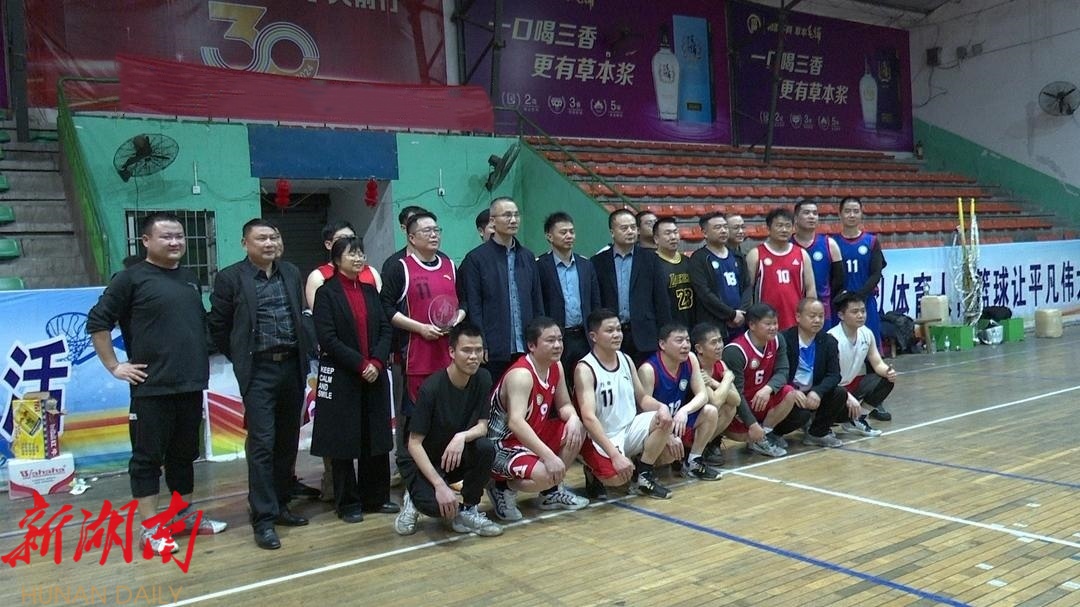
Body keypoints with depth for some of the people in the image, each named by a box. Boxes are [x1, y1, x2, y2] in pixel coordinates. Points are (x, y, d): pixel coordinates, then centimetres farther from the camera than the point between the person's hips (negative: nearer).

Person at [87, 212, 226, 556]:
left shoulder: (189, 279, 14)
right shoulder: (132, 278, -5)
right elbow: (97, 323, -6)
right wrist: (114, 366, -8)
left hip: (191, 385, 6)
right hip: (152, 388, -6)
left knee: (184, 454, 15)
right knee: (148, 457, 2)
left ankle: (185, 515, 27)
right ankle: (151, 528, 9)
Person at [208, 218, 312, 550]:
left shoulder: (291, 273, 10)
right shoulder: (230, 277, -4)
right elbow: (218, 326, 1)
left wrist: (304, 353, 12)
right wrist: (240, 358, 4)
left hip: (292, 366, 5)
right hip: (258, 371, -5)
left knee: (288, 442, 11)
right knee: (262, 444, -6)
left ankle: (280, 505, 24)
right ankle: (264, 518, 0)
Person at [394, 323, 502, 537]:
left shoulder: (482, 379, -9)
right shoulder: (431, 388, -24)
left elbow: (482, 426, -8)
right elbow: (414, 443, -21)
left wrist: (462, 437, -32)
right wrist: (439, 485, -30)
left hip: (457, 456, 5)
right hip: (424, 460, -5)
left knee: (486, 447, -28)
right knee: (434, 505, -33)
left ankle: (467, 511, -6)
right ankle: (415, 500, 5)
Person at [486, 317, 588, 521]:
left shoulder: (555, 366, 0)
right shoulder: (521, 375, -27)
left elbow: (564, 405, 9)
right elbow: (515, 423, -39)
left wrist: (573, 418, -16)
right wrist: (549, 456, -45)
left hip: (532, 437, 9)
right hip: (502, 447, -9)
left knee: (577, 430, -2)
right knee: (544, 475, -31)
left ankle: (552, 492, 13)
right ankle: (503, 488, 1)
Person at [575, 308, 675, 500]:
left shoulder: (626, 360, 4)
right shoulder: (585, 369, -18)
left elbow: (642, 397, 12)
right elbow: (589, 418, -26)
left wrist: (661, 406, -13)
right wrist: (615, 454, -35)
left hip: (630, 429, 7)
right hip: (601, 438, -6)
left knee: (664, 418, -16)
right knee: (618, 477, -31)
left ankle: (644, 475, 2)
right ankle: (594, 474, 6)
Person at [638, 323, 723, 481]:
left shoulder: (690, 360, -7)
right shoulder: (649, 369, -25)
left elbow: (702, 395, -8)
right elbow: (645, 408, -25)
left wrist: (684, 411, -28)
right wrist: (668, 436, -33)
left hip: (679, 419, 7)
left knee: (711, 412, -13)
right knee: (671, 448, -34)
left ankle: (693, 462, 2)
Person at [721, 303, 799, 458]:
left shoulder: (776, 341, -4)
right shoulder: (735, 351, -26)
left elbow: (782, 371, -10)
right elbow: (735, 392, -26)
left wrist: (768, 389, -33)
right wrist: (752, 424, -27)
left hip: (761, 397, 6)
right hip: (736, 405, -6)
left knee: (789, 394, -17)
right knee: (744, 434, -26)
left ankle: (765, 434, -4)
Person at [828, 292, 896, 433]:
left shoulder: (867, 334, -3)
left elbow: (877, 363, 3)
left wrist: (888, 372, -21)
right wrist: (847, 397, -41)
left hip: (852, 384, 7)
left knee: (886, 381, -10)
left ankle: (856, 420, 5)